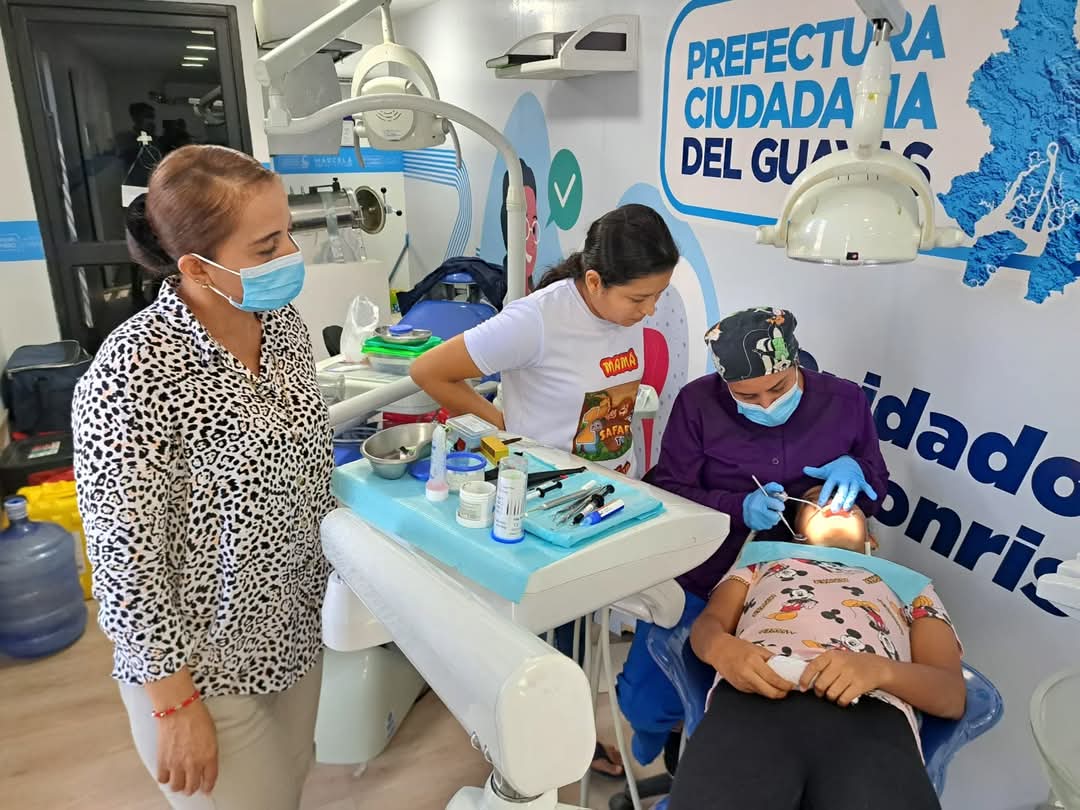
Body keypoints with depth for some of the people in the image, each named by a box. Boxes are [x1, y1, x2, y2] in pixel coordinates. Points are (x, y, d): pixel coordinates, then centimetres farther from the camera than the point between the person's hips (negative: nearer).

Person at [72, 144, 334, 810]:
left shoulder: (285, 325, -6)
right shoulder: (132, 377, -27)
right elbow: (126, 560, -21)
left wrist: (337, 571, 10)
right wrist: (176, 705, -15)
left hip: (295, 627, 6)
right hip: (201, 662, -6)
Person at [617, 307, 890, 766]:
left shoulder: (845, 402, -1)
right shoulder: (698, 402, -7)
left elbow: (877, 494, 10)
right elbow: (668, 493, -7)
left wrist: (855, 469, -14)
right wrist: (738, 508, -24)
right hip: (702, 580, -1)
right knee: (644, 702, -7)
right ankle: (660, 725, 33)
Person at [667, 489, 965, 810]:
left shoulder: (909, 582, 35)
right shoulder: (765, 557, 35)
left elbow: (953, 693, 18)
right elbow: (707, 624, 19)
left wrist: (881, 670, -7)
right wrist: (723, 649, -8)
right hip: (754, 698, 0)